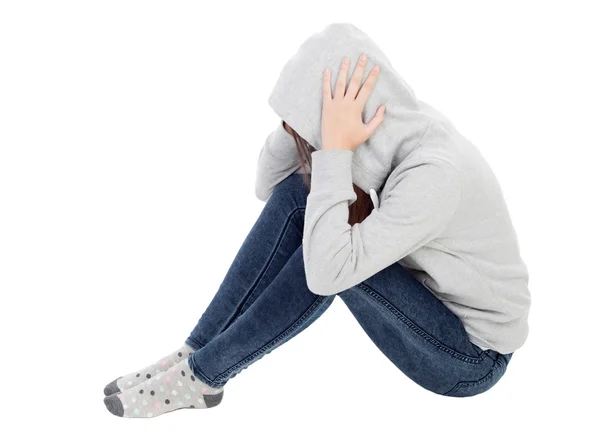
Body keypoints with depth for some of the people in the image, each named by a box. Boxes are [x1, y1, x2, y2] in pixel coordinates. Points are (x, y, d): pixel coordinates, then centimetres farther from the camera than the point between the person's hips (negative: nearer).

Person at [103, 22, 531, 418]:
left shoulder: (433, 172, -32)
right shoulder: (391, 127, -9)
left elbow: (326, 272, -38)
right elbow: (269, 187, 1)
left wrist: (334, 147, -36)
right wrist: (298, 119, -16)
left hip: (472, 355, -6)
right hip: (421, 300, 7)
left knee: (328, 255, -30)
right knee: (297, 193, -12)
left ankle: (202, 376, -9)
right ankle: (194, 354, -7)